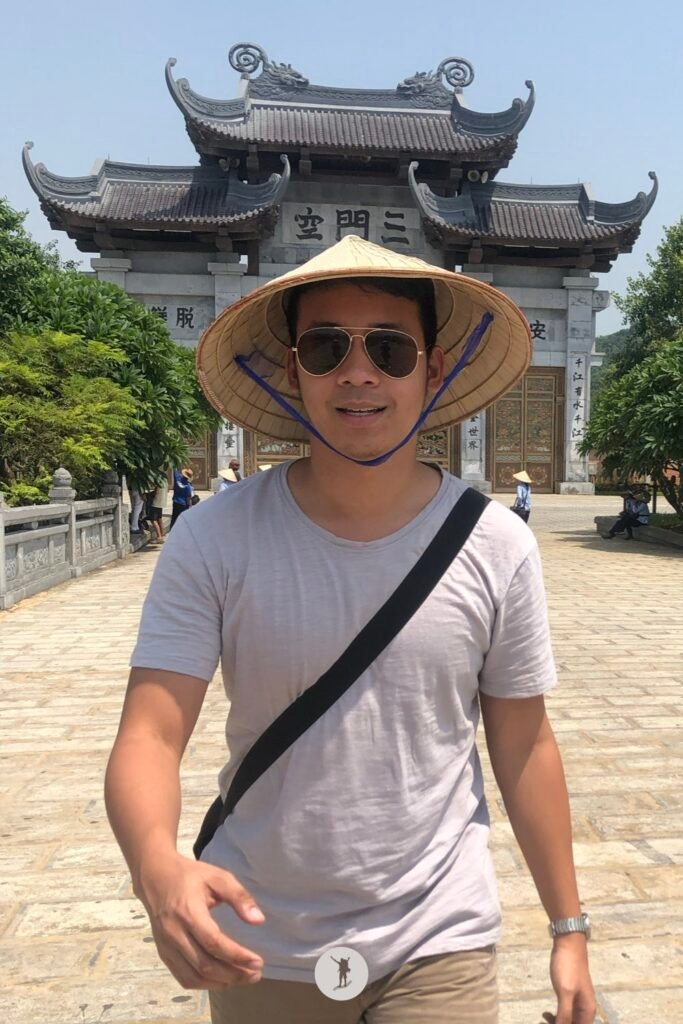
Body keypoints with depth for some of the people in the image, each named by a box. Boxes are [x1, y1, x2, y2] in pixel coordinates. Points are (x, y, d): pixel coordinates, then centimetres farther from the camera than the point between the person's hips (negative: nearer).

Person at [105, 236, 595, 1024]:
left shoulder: (498, 549, -12)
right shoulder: (212, 541, -15)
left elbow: (523, 746, -3)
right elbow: (149, 734, -16)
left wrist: (568, 928, 3)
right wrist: (157, 865, -36)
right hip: (257, 948, 1)